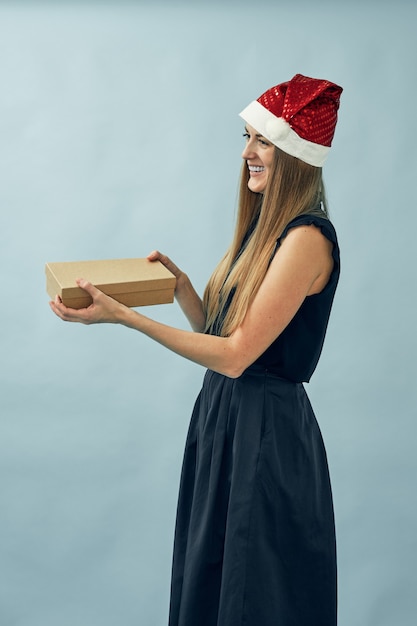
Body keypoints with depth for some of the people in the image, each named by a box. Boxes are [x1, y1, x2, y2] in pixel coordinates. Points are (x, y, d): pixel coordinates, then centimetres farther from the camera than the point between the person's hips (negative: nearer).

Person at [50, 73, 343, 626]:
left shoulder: (308, 237, -18)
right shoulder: (264, 227, 10)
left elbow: (235, 354, -22)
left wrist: (123, 316, -22)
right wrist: (179, 282, -3)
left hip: (267, 434, -9)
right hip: (223, 415, 9)